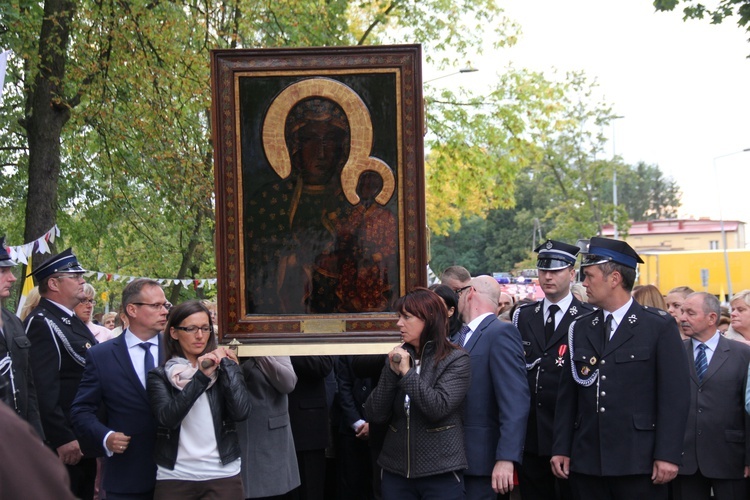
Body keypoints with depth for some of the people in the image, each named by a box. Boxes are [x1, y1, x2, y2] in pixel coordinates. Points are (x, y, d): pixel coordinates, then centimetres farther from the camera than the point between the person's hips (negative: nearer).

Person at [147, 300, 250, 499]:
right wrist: (201, 377, -21)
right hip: (175, 478, -1)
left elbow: (241, 412, -11)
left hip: (223, 475, 1)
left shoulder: (223, 369, 5)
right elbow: (168, 417, -16)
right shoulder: (159, 376, 2)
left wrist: (227, 363, -8)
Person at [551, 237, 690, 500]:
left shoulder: (660, 326, -1)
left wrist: (667, 455, -12)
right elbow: (567, 395, 13)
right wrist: (561, 448, 6)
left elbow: (675, 396, -6)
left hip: (639, 464, -4)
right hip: (586, 464, 4)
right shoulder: (580, 329, 12)